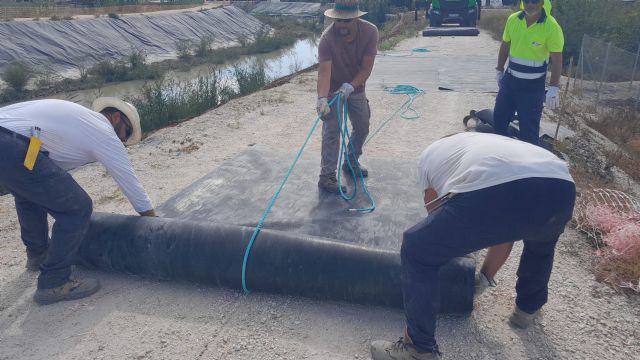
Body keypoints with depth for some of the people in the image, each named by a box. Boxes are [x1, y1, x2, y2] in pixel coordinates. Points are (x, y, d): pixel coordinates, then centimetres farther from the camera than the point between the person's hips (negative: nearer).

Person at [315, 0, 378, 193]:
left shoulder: (370, 31, -22)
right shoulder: (327, 38, -29)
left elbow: (367, 68, -22)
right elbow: (324, 71, -36)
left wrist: (350, 86, -36)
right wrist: (322, 99, -51)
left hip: (356, 88, 4)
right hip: (333, 89, -4)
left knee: (362, 127, 15)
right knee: (332, 132, -10)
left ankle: (351, 161, 37)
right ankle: (326, 176, -5)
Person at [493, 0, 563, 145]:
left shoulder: (551, 26, -17)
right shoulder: (513, 19, -3)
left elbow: (557, 59, -15)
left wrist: (554, 87, -19)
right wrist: (499, 70, 16)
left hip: (533, 84, -5)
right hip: (510, 78, 5)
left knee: (529, 125, 1)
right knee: (499, 116, 16)